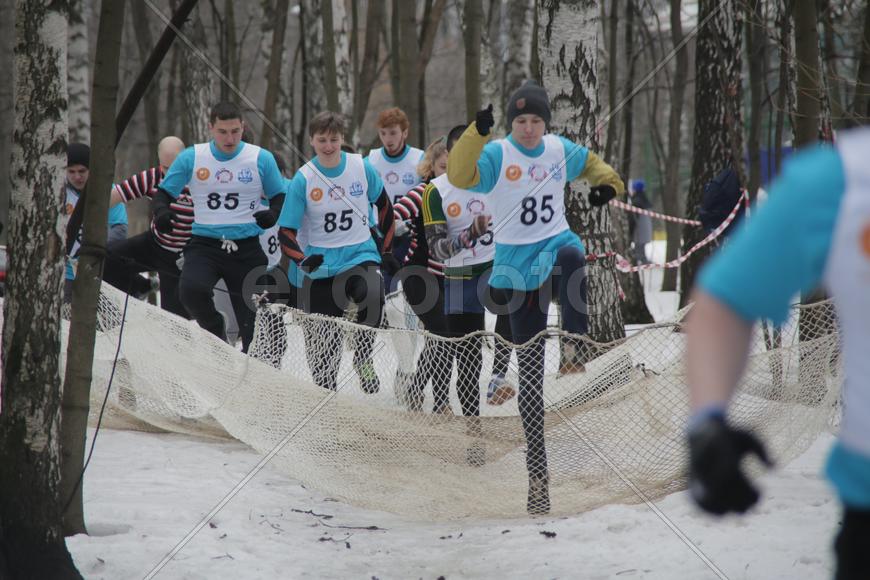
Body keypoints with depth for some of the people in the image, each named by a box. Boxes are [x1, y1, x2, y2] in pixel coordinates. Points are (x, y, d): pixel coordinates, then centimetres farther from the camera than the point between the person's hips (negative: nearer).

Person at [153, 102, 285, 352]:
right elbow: (164, 193, 9)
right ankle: (215, 334, 0)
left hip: (247, 247, 0)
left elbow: (281, 197, 10)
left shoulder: (261, 159, 3)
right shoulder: (191, 158, 3)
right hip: (204, 244, 0)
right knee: (192, 291, -28)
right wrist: (162, 213, -14)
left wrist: (272, 214, -14)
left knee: (254, 318, 1)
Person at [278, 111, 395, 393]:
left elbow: (384, 205, 15)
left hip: (361, 256, 0)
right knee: (324, 342, 0)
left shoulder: (362, 168, -2)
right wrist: (304, 260, -22)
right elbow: (286, 232, -5)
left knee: (372, 296, -32)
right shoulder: (303, 179, -6)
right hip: (322, 265, 0)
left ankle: (363, 357, -7)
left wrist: (386, 247, 15)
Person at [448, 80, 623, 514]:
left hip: (555, 243, 1)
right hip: (517, 265, -1)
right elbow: (460, 176, -23)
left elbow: (593, 164, 24)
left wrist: (607, 184, 2)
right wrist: (476, 134, -37)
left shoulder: (560, 150, 5)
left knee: (571, 255, -41)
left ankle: (575, 347, -40)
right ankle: (537, 469, 7)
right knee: (529, 369, 1)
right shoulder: (496, 154, -5)